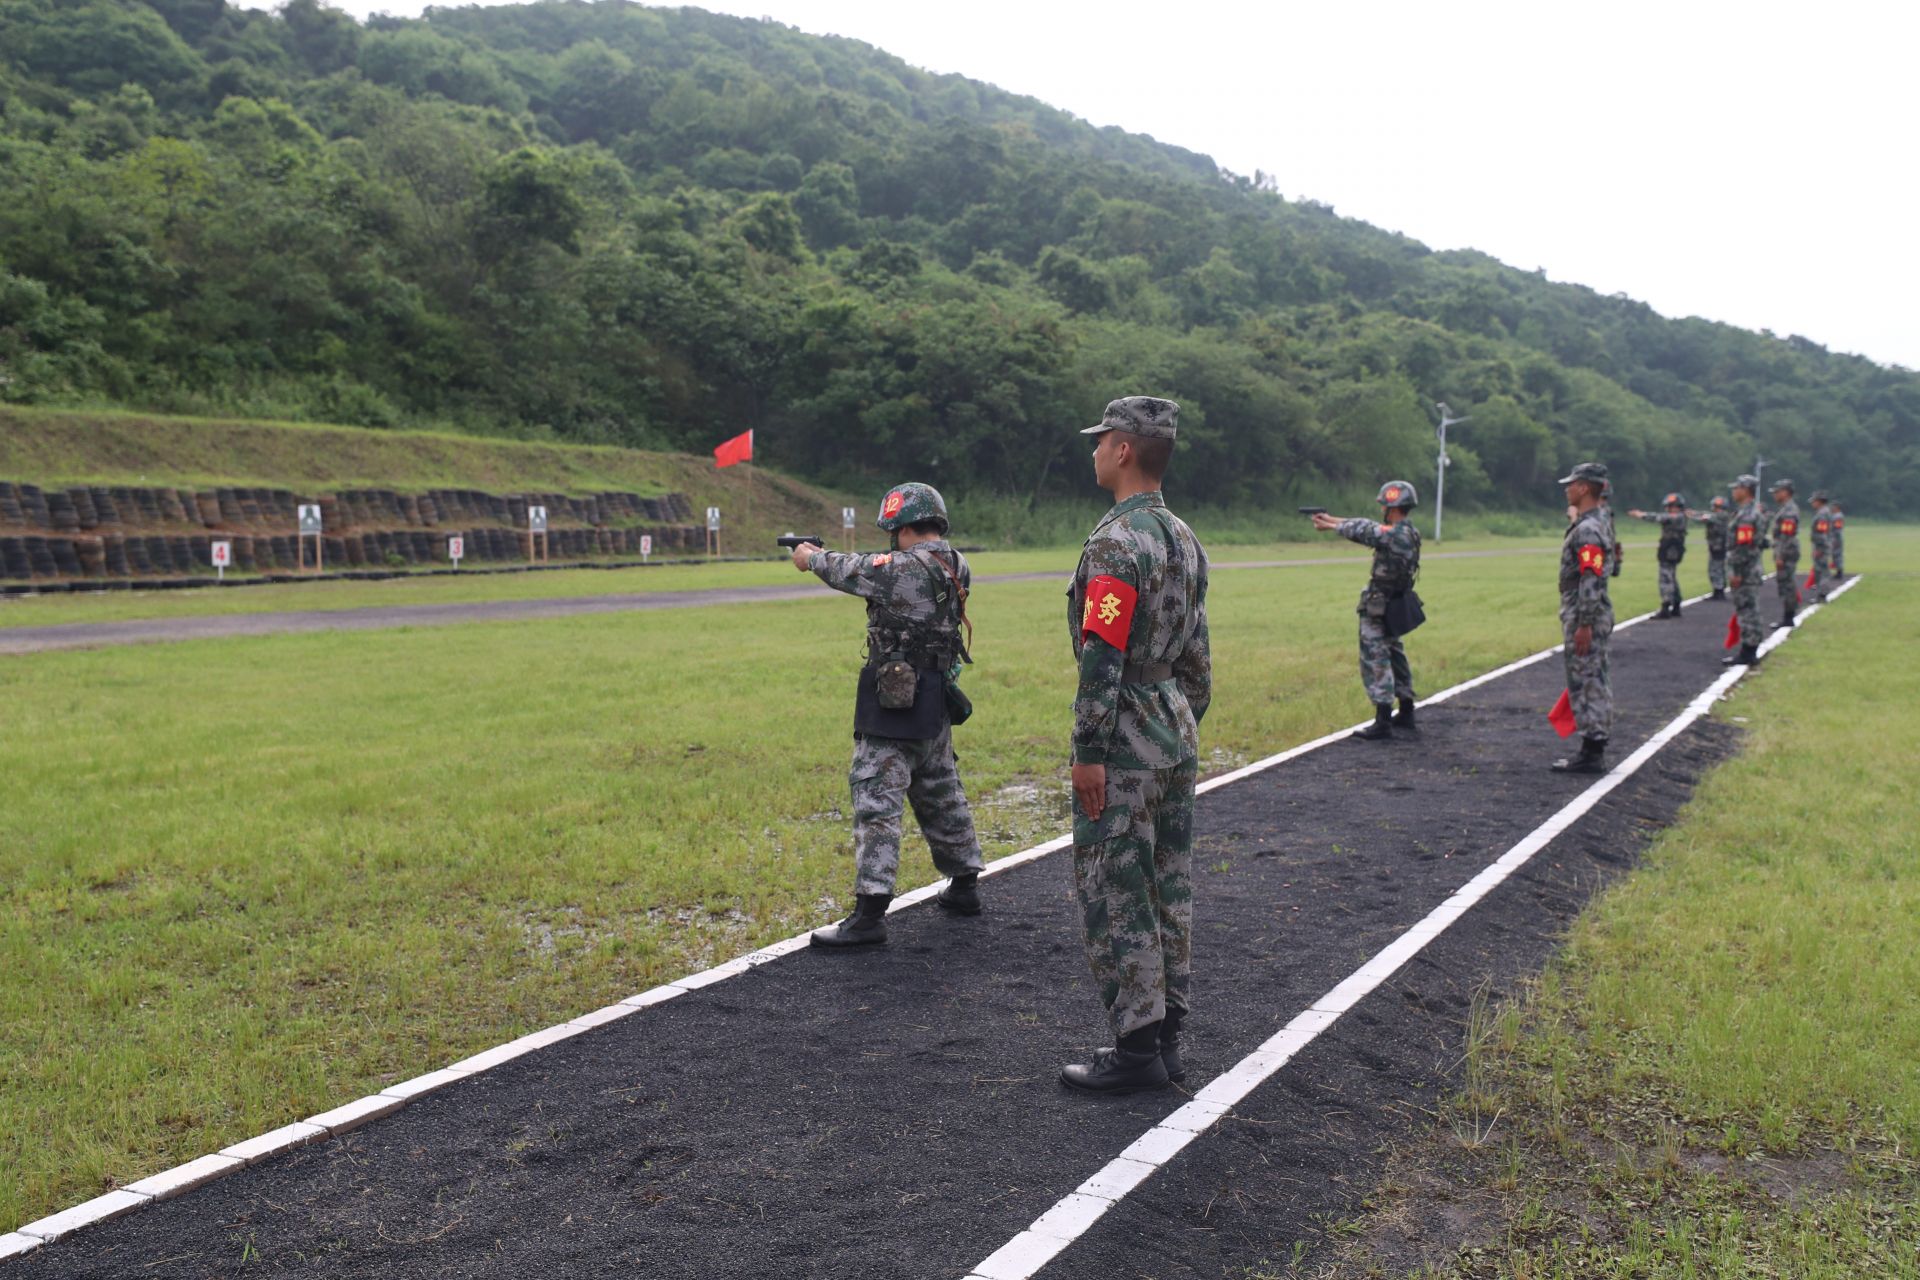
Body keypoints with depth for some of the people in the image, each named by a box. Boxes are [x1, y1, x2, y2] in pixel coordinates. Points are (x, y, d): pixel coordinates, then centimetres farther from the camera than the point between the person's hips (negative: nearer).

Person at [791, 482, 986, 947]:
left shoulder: (900, 569, -19)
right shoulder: (957, 567, 5)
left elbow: (849, 570, -4)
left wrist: (811, 556, 17)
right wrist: (827, 556, 23)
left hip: (892, 703, -8)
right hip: (935, 702, 8)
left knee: (875, 801, -6)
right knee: (941, 794, 21)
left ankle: (869, 913, -8)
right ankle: (964, 885, 33)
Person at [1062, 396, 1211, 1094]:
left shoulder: (1115, 542, -18)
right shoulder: (1185, 539, 11)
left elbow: (1103, 658, -22)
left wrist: (1089, 754, -19)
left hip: (1125, 746, -9)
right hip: (1177, 735, 9)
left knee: (1114, 895, -1)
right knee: (1168, 888, 13)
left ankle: (1136, 1049, 5)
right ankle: (1166, 1036, 22)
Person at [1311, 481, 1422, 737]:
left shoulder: (1394, 535, -21)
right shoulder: (1408, 533, 7)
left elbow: (1360, 530, -9)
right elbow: (1367, 526, 13)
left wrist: (1330, 525, 8)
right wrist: (1330, 520, 17)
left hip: (1377, 609, -9)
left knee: (1375, 661, -6)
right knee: (1394, 656, 20)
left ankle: (1382, 722, -8)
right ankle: (1406, 713, 29)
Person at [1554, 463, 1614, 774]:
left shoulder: (1587, 530, -19)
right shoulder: (1601, 522, 15)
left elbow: (1591, 580, -24)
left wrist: (1584, 625, -24)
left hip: (1583, 617, -10)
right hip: (1594, 615, 10)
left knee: (1585, 682, -6)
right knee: (1596, 682, 13)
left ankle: (1590, 755, -3)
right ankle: (1596, 748, 20)